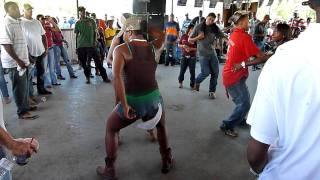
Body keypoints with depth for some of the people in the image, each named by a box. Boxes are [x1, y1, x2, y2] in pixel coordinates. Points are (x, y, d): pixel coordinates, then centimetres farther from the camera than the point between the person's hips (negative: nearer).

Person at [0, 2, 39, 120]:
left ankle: (25, 106, 31)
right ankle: (22, 112, 9)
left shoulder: (16, 22, 13)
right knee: (19, 87, -1)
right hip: (15, 63, -9)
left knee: (24, 86, 17)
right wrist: (18, 60, -22)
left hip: (22, 61, 9)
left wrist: (24, 59, 20)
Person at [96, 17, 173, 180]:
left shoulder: (121, 49, -7)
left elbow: (117, 76, -22)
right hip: (153, 99, 3)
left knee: (110, 129, 24)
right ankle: (167, 162, 43)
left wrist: (124, 105, -19)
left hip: (132, 102, -3)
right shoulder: (155, 48, 4)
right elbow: (162, 35, 28)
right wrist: (144, 26, 21)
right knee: (161, 126, 35)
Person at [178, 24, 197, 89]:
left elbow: (197, 48, -6)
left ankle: (192, 85, 13)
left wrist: (191, 49, -20)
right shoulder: (183, 36, 2)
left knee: (192, 71, 0)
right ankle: (180, 82, 31)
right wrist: (183, 46, -9)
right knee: (182, 70, 6)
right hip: (184, 56, 2)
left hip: (192, 57, -2)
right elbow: (179, 45, 11)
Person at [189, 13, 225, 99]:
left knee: (215, 72, 1)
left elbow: (223, 37, 0)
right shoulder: (198, 27, -4)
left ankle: (212, 91, 17)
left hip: (212, 53, 4)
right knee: (206, 72, -8)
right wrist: (198, 37, -17)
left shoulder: (215, 28, 4)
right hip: (202, 53, -4)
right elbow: (189, 40, -1)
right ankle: (196, 82, 25)